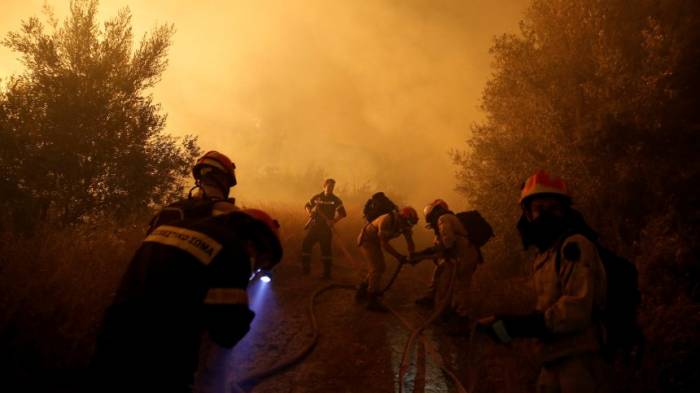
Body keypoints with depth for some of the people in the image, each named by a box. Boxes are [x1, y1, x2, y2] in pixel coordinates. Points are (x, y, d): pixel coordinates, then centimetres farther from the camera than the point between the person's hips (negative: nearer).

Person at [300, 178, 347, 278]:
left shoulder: (335, 200, -4)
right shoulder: (317, 197, 6)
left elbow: (343, 213, -11)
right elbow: (307, 205, 21)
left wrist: (333, 221, -21)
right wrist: (310, 213, 1)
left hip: (326, 228, -3)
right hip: (314, 226, 4)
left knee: (326, 249, -1)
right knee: (306, 244, 1)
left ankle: (327, 273, 7)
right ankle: (305, 269, 16)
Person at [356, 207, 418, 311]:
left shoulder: (404, 224, -11)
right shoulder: (387, 220, -33)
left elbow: (409, 240, -7)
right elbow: (384, 244, -32)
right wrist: (398, 256, -34)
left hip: (375, 241, 9)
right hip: (367, 240, -9)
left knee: (380, 267, 13)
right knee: (377, 268, -14)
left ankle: (361, 292, 26)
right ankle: (372, 301, -9)